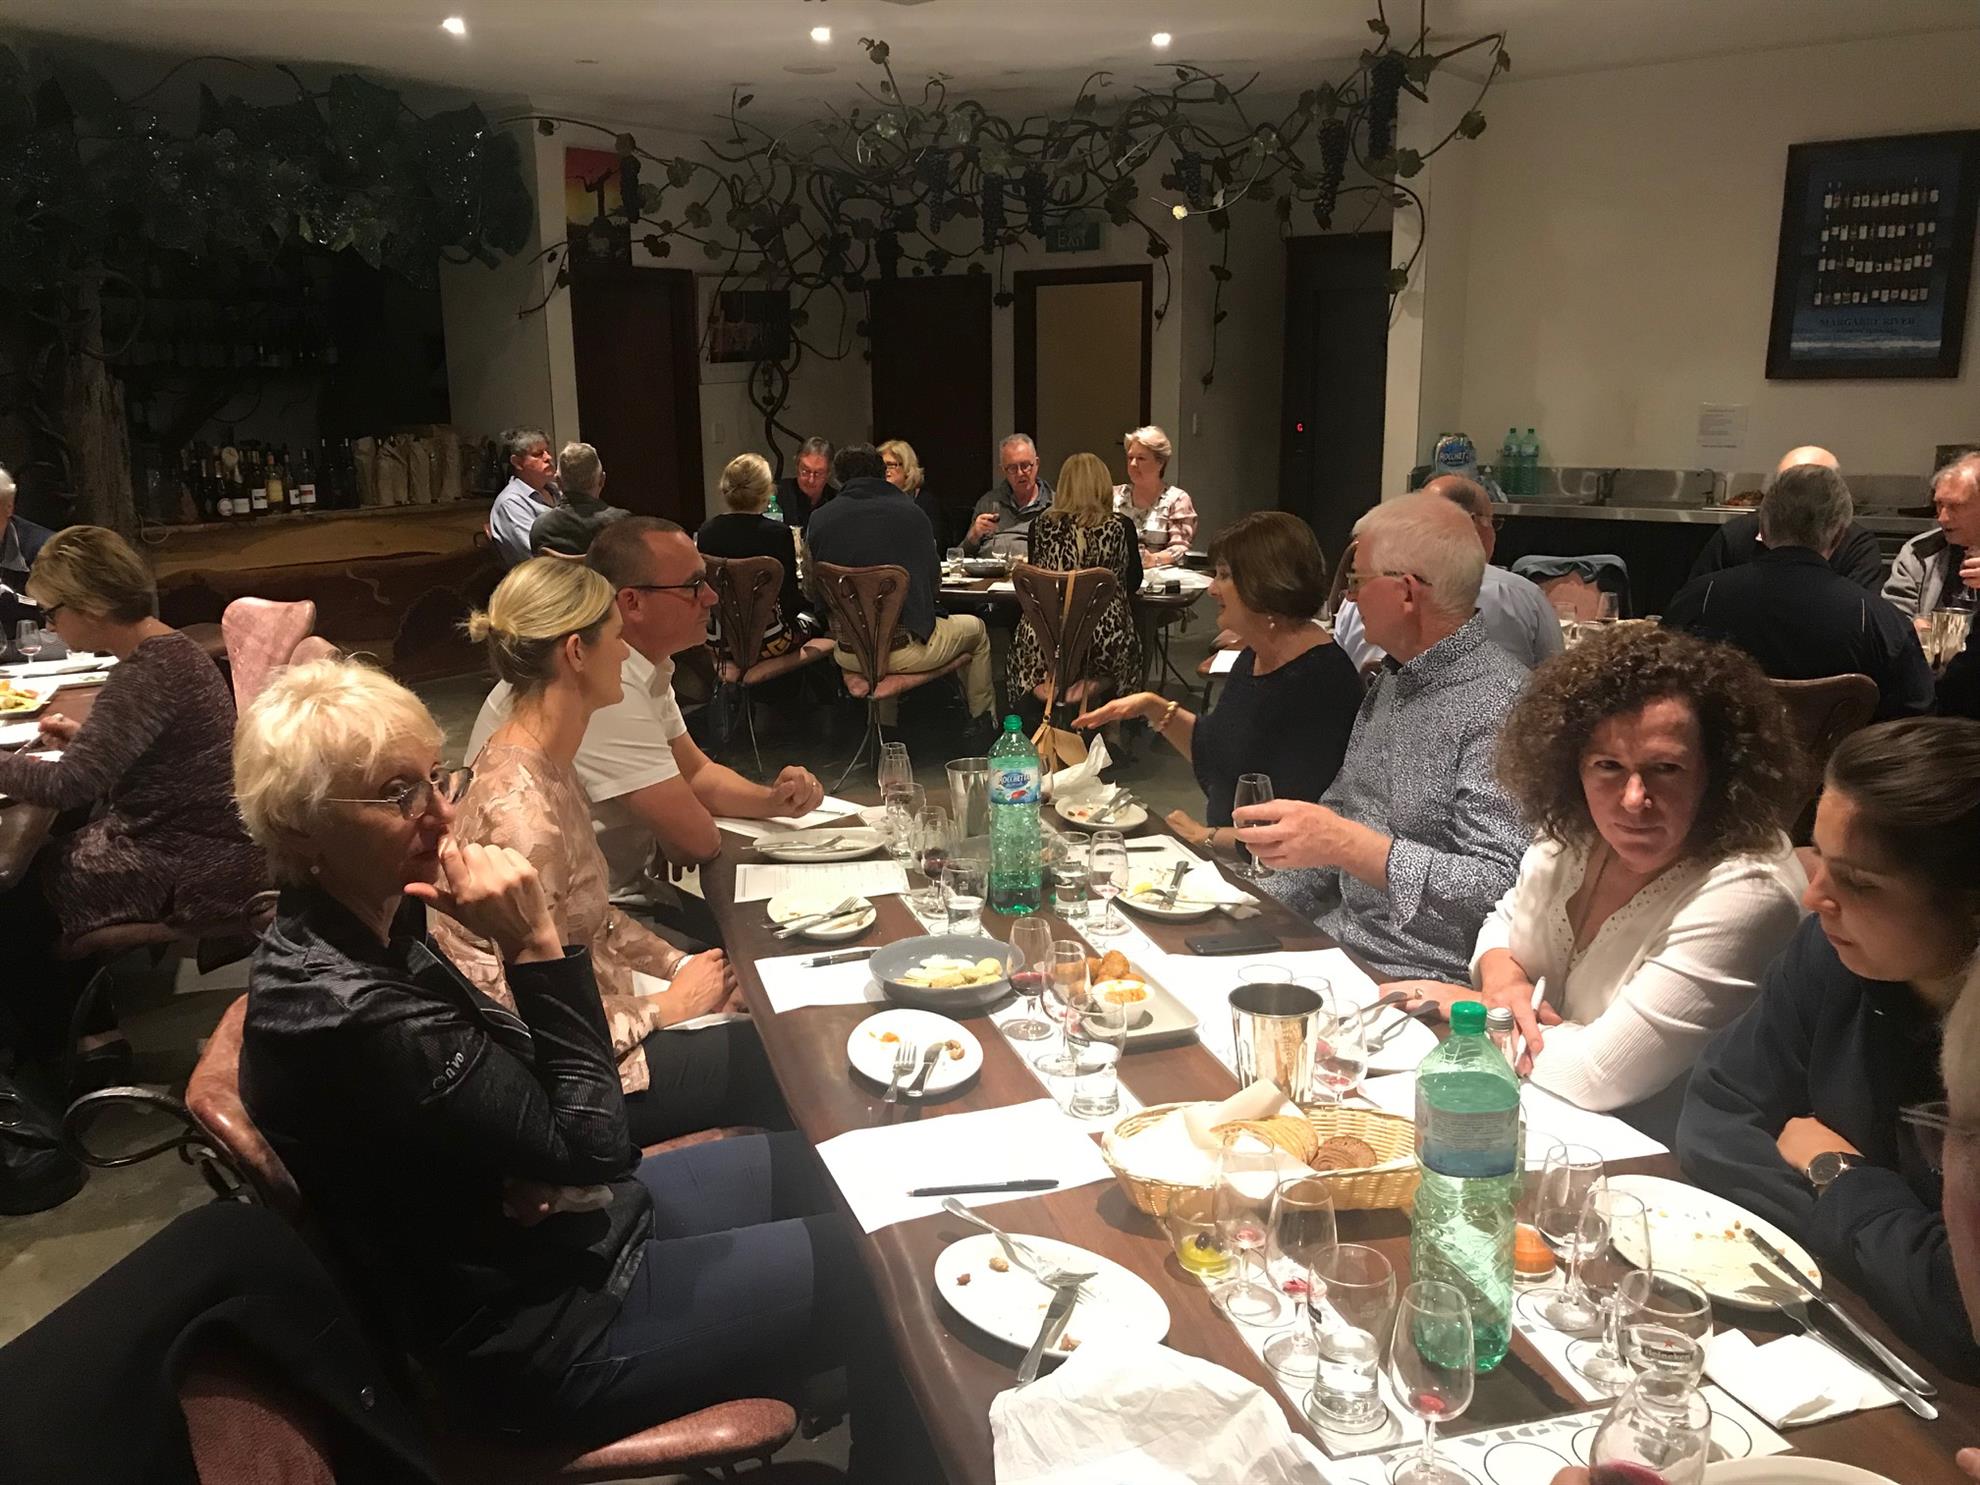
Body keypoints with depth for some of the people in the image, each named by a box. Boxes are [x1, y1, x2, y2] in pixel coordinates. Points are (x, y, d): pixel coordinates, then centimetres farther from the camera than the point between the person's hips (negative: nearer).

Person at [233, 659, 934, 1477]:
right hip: (541, 1333, -9)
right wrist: (535, 946, -30)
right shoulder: (347, 1014, -32)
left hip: (556, 1228, 9)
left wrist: (549, 1167, -14)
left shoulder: (368, 925, -3)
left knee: (822, 1170, 17)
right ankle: (898, 1460, 26)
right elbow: (594, 1145, -26)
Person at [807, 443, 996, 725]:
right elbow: (934, 580, 5)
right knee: (976, 629, 25)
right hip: (908, 651, -3)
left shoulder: (820, 520, 0)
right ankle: (983, 722, 37)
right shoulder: (910, 513, -4)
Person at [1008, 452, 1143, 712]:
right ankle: (1094, 684, 7)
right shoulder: (1120, 527, -3)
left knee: (1023, 635, 34)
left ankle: (1041, 685, 9)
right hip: (1105, 640, -1)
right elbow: (1134, 581, 12)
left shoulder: (1042, 525, -1)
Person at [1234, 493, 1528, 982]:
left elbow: (1501, 890, -25)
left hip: (1422, 980, -8)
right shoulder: (1392, 679, 12)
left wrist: (1348, 845, -29)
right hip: (1338, 943, 8)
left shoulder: (1500, 706, -17)